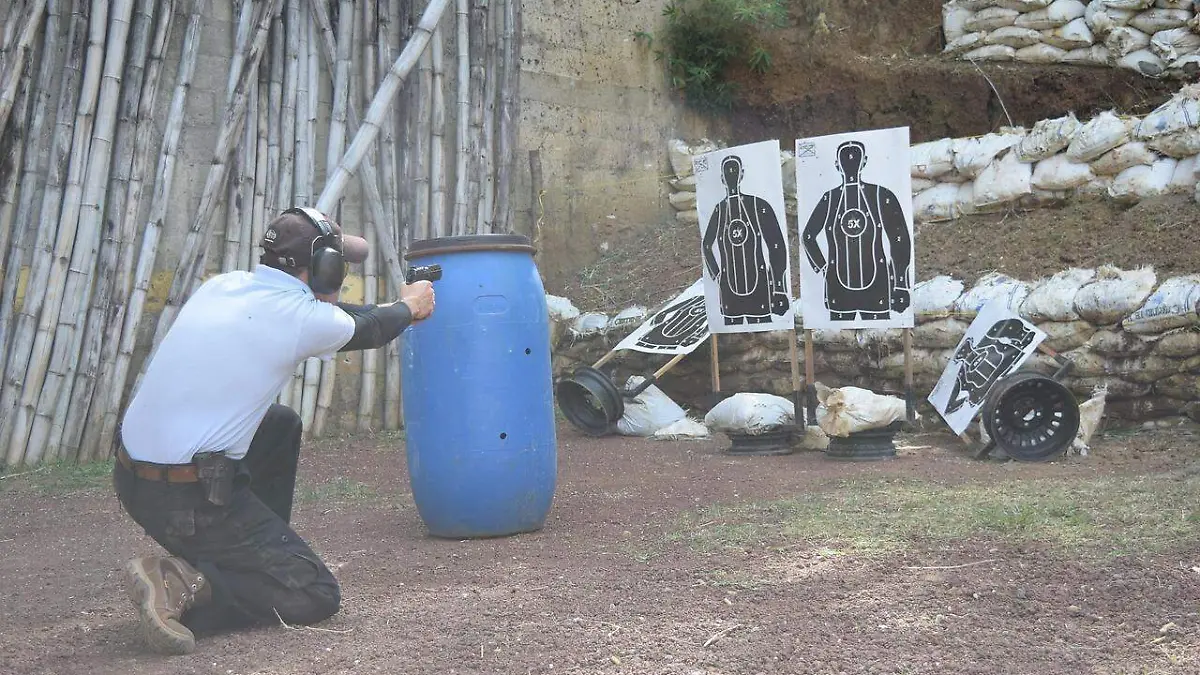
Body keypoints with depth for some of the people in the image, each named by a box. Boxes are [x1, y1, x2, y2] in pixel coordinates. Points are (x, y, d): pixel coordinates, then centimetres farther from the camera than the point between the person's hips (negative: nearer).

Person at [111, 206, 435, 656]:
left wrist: (392, 310, 35)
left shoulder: (222, 286, 7)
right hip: (189, 500, -8)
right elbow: (368, 332, 10)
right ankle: (183, 584, -14)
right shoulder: (301, 318, -12)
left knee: (282, 425, 27)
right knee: (316, 595, 1)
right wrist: (408, 307, 32)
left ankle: (255, 555, 27)